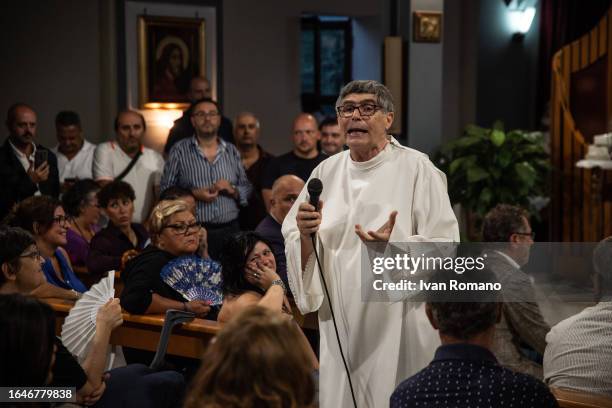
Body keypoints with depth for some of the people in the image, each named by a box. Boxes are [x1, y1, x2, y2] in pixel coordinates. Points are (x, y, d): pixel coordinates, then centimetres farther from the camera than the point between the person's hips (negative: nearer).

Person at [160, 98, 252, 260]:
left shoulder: (231, 151, 14)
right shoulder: (180, 151, 5)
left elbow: (247, 189, 15)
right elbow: (165, 190, 0)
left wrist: (232, 190, -5)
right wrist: (193, 194, -13)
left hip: (229, 230, 3)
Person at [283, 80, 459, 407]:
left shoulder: (416, 169, -5)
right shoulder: (327, 171, 9)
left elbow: (445, 249, -11)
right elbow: (292, 244, 10)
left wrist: (394, 247, -27)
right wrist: (305, 235, -12)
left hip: (400, 326, -4)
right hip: (341, 329, 4)